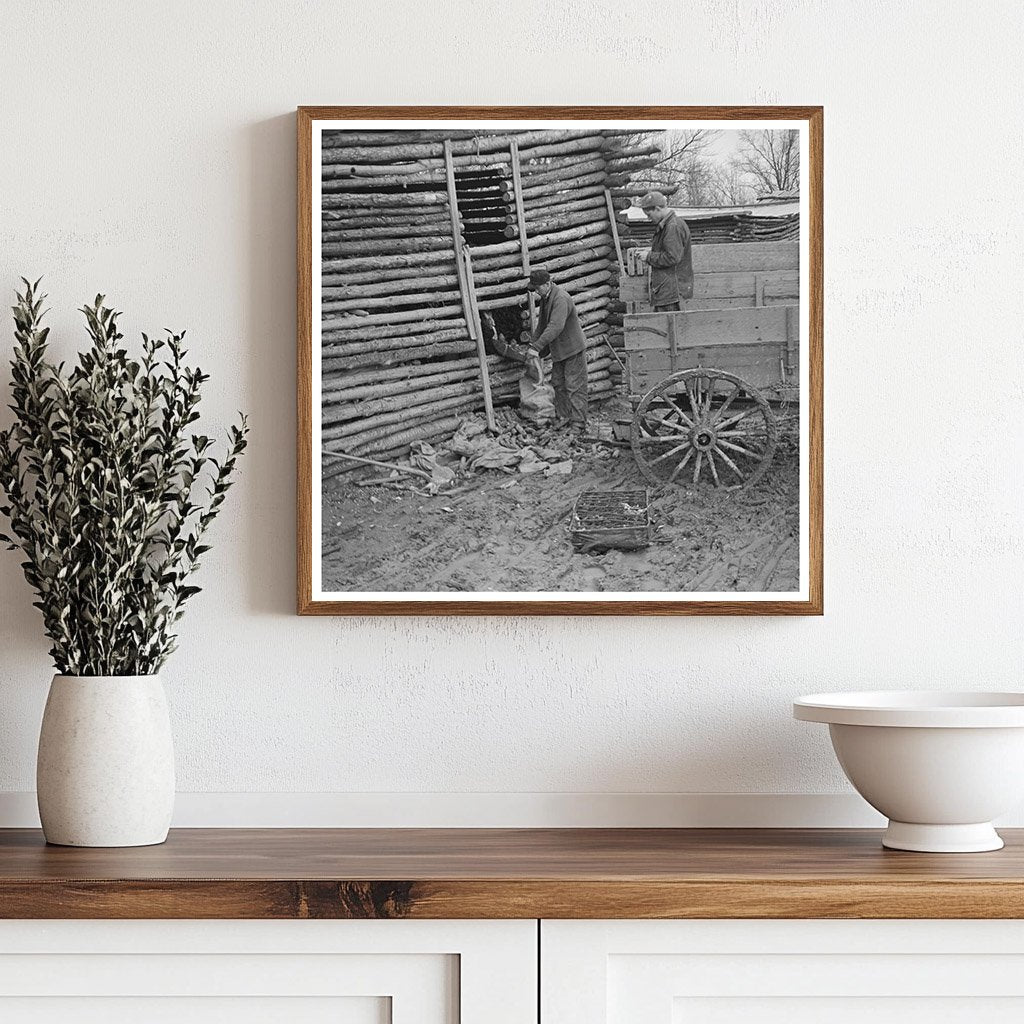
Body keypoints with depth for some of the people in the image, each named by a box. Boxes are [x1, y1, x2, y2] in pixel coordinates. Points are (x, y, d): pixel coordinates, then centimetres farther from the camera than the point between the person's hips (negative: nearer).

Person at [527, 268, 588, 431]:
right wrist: (533, 344, 12)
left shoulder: (561, 299, -24)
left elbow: (555, 326, -35)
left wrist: (537, 347, -37)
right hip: (558, 350, 9)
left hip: (572, 348, -9)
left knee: (574, 387, -8)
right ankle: (562, 418, 25)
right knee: (558, 384, 14)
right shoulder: (545, 298, 7)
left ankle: (578, 425, -7)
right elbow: (542, 325, 19)